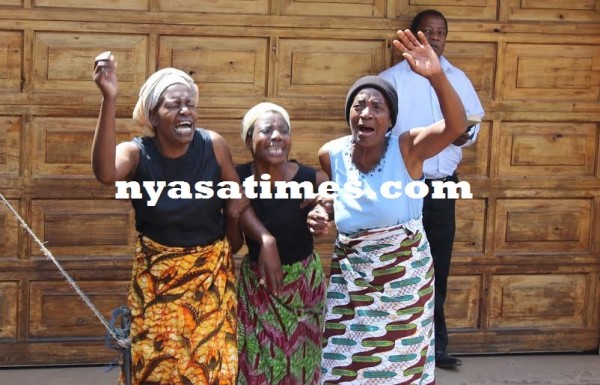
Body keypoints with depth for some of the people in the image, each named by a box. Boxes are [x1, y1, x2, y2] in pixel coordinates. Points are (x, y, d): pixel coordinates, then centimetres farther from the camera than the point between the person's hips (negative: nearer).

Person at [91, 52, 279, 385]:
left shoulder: (214, 145, -11)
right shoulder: (136, 153, -16)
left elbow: (238, 206, -2)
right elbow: (106, 173, -40)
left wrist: (265, 238, -22)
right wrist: (109, 100, -48)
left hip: (212, 273, 1)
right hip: (157, 276, -1)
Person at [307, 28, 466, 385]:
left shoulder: (407, 148, -16)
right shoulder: (331, 155, -7)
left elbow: (456, 126, -35)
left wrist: (436, 76, -49)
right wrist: (320, 213, -9)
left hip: (406, 275, -2)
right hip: (351, 278, 2)